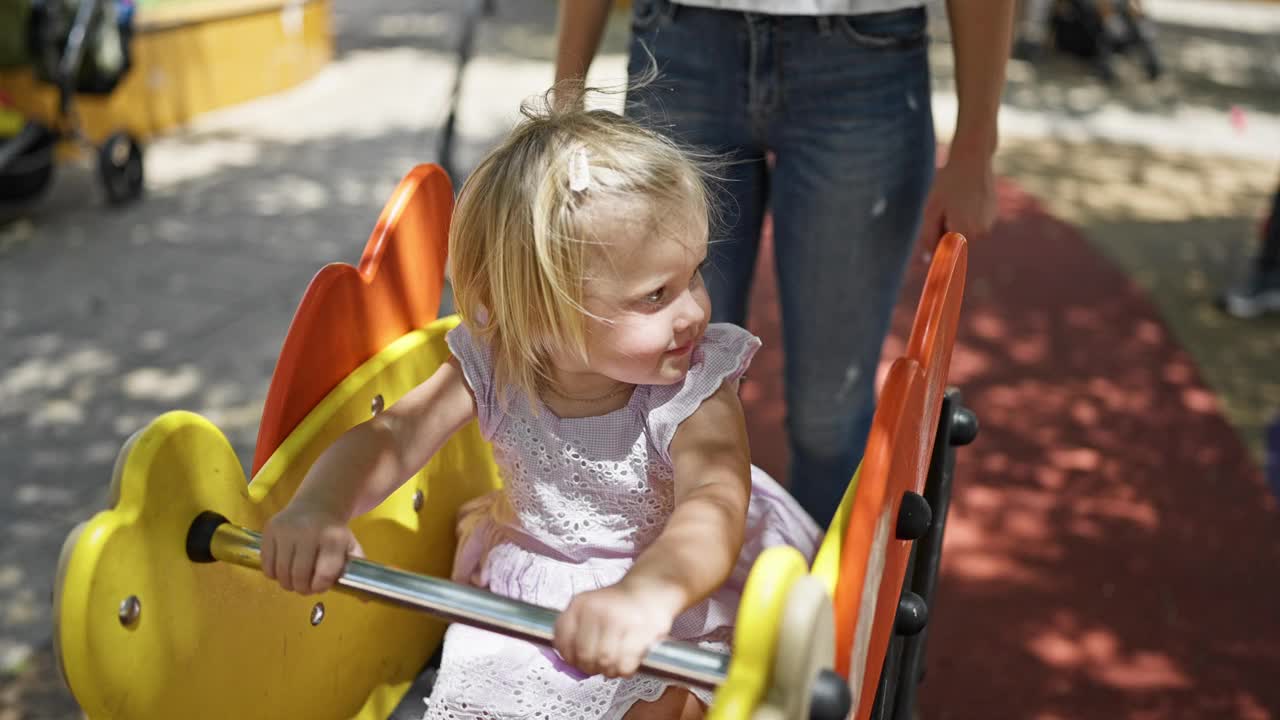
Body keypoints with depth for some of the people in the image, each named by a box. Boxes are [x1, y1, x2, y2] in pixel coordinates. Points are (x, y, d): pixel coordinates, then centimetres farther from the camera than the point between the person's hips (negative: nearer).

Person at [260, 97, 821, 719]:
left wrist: (646, 593, -69)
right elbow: (392, 435, -21)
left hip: (679, 588, -2)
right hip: (529, 591, 3)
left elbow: (716, 507, -47)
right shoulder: (493, 366, -21)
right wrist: (318, 507, -43)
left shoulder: (693, 392, -31)